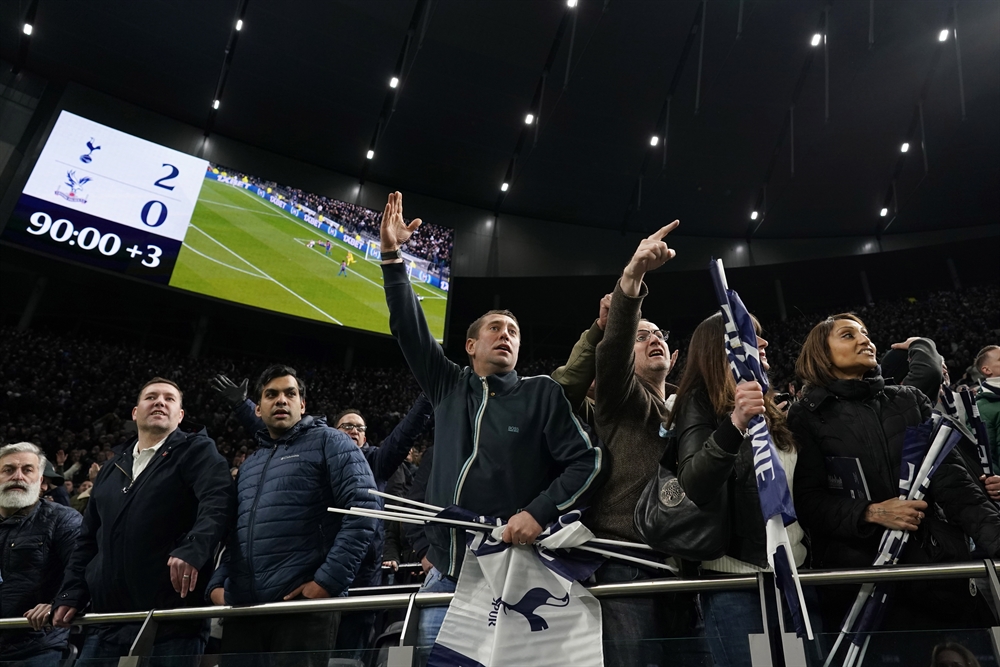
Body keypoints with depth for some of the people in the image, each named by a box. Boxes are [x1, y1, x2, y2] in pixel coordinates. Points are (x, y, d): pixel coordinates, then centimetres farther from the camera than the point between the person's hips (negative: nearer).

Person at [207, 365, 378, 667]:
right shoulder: (248, 465, 22)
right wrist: (217, 583, 8)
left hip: (305, 605, -6)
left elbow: (362, 511, -12)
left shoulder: (329, 442, -1)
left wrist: (328, 582, -17)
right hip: (242, 608, 6)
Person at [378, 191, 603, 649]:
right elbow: (408, 328, 5)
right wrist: (392, 256, -1)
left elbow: (586, 461, -3)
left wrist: (539, 512, -17)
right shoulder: (449, 385, 10)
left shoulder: (542, 393, 2)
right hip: (445, 572, 3)